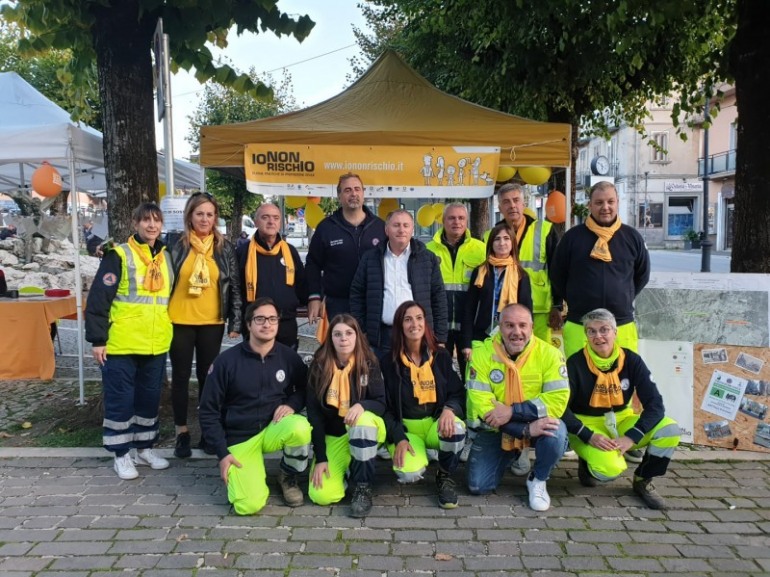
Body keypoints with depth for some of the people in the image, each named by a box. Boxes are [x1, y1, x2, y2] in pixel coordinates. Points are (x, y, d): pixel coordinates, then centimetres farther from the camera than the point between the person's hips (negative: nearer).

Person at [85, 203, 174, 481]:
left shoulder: (166, 258, 11)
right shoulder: (119, 255, -7)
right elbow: (97, 299, -10)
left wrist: (171, 333, 17)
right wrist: (97, 339, -12)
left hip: (156, 345, 6)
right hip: (121, 344, -5)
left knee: (150, 398, 13)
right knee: (120, 399, 4)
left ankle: (144, 447, 28)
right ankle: (121, 454, 17)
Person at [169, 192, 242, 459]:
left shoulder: (225, 248, 3)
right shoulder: (176, 245, -1)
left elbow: (235, 287, 4)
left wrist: (236, 322, 0)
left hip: (212, 322, 1)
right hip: (179, 321, -1)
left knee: (207, 376, 10)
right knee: (181, 376, 8)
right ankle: (182, 432, 20)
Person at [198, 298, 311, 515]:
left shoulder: (289, 357, -4)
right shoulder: (226, 360, -9)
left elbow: (305, 389, 12)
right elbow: (208, 412, -4)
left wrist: (292, 405, -11)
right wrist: (222, 453, -10)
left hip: (274, 429, 2)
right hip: (239, 439, -2)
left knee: (300, 427, -34)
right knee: (249, 505, -22)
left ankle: (288, 476, -1)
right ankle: (244, 473, 15)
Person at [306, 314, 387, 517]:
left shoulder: (369, 364, -9)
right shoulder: (319, 366, -8)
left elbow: (382, 404, -10)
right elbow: (314, 413, -8)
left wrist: (362, 405, -34)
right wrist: (320, 457, -13)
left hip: (365, 429, -1)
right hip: (333, 435, 1)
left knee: (362, 422, -38)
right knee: (322, 496, -18)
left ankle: (363, 488, -19)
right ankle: (348, 469, 16)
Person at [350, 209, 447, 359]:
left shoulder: (428, 259, 6)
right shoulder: (370, 258, 8)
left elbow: (438, 298, 5)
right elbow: (357, 295, 9)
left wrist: (440, 338, 1)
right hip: (383, 336, 0)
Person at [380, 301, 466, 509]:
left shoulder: (441, 356, 1)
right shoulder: (389, 361, -4)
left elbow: (458, 393, 0)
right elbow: (386, 406, -3)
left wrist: (449, 409, -24)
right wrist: (399, 438, -16)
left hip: (436, 423, 2)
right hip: (405, 428, -1)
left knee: (456, 429, -35)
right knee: (409, 475, -29)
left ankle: (445, 476, -3)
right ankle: (412, 455, 12)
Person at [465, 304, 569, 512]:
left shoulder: (549, 354, -15)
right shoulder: (482, 354, -15)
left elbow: (558, 400, -22)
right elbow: (480, 405, -21)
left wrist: (512, 411, -30)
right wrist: (526, 429, -31)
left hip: (539, 425, -1)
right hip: (495, 430, 1)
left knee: (556, 431, -34)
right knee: (478, 486, -4)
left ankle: (538, 480, -1)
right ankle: (509, 456, 29)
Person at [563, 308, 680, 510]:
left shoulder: (632, 360, -7)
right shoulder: (576, 363, -15)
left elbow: (655, 404, -11)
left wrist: (631, 438, -22)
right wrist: (589, 436, -26)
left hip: (621, 421, 4)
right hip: (586, 425, -4)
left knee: (670, 430, -20)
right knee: (609, 468, -33)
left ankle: (643, 481, 4)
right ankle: (587, 465, 7)